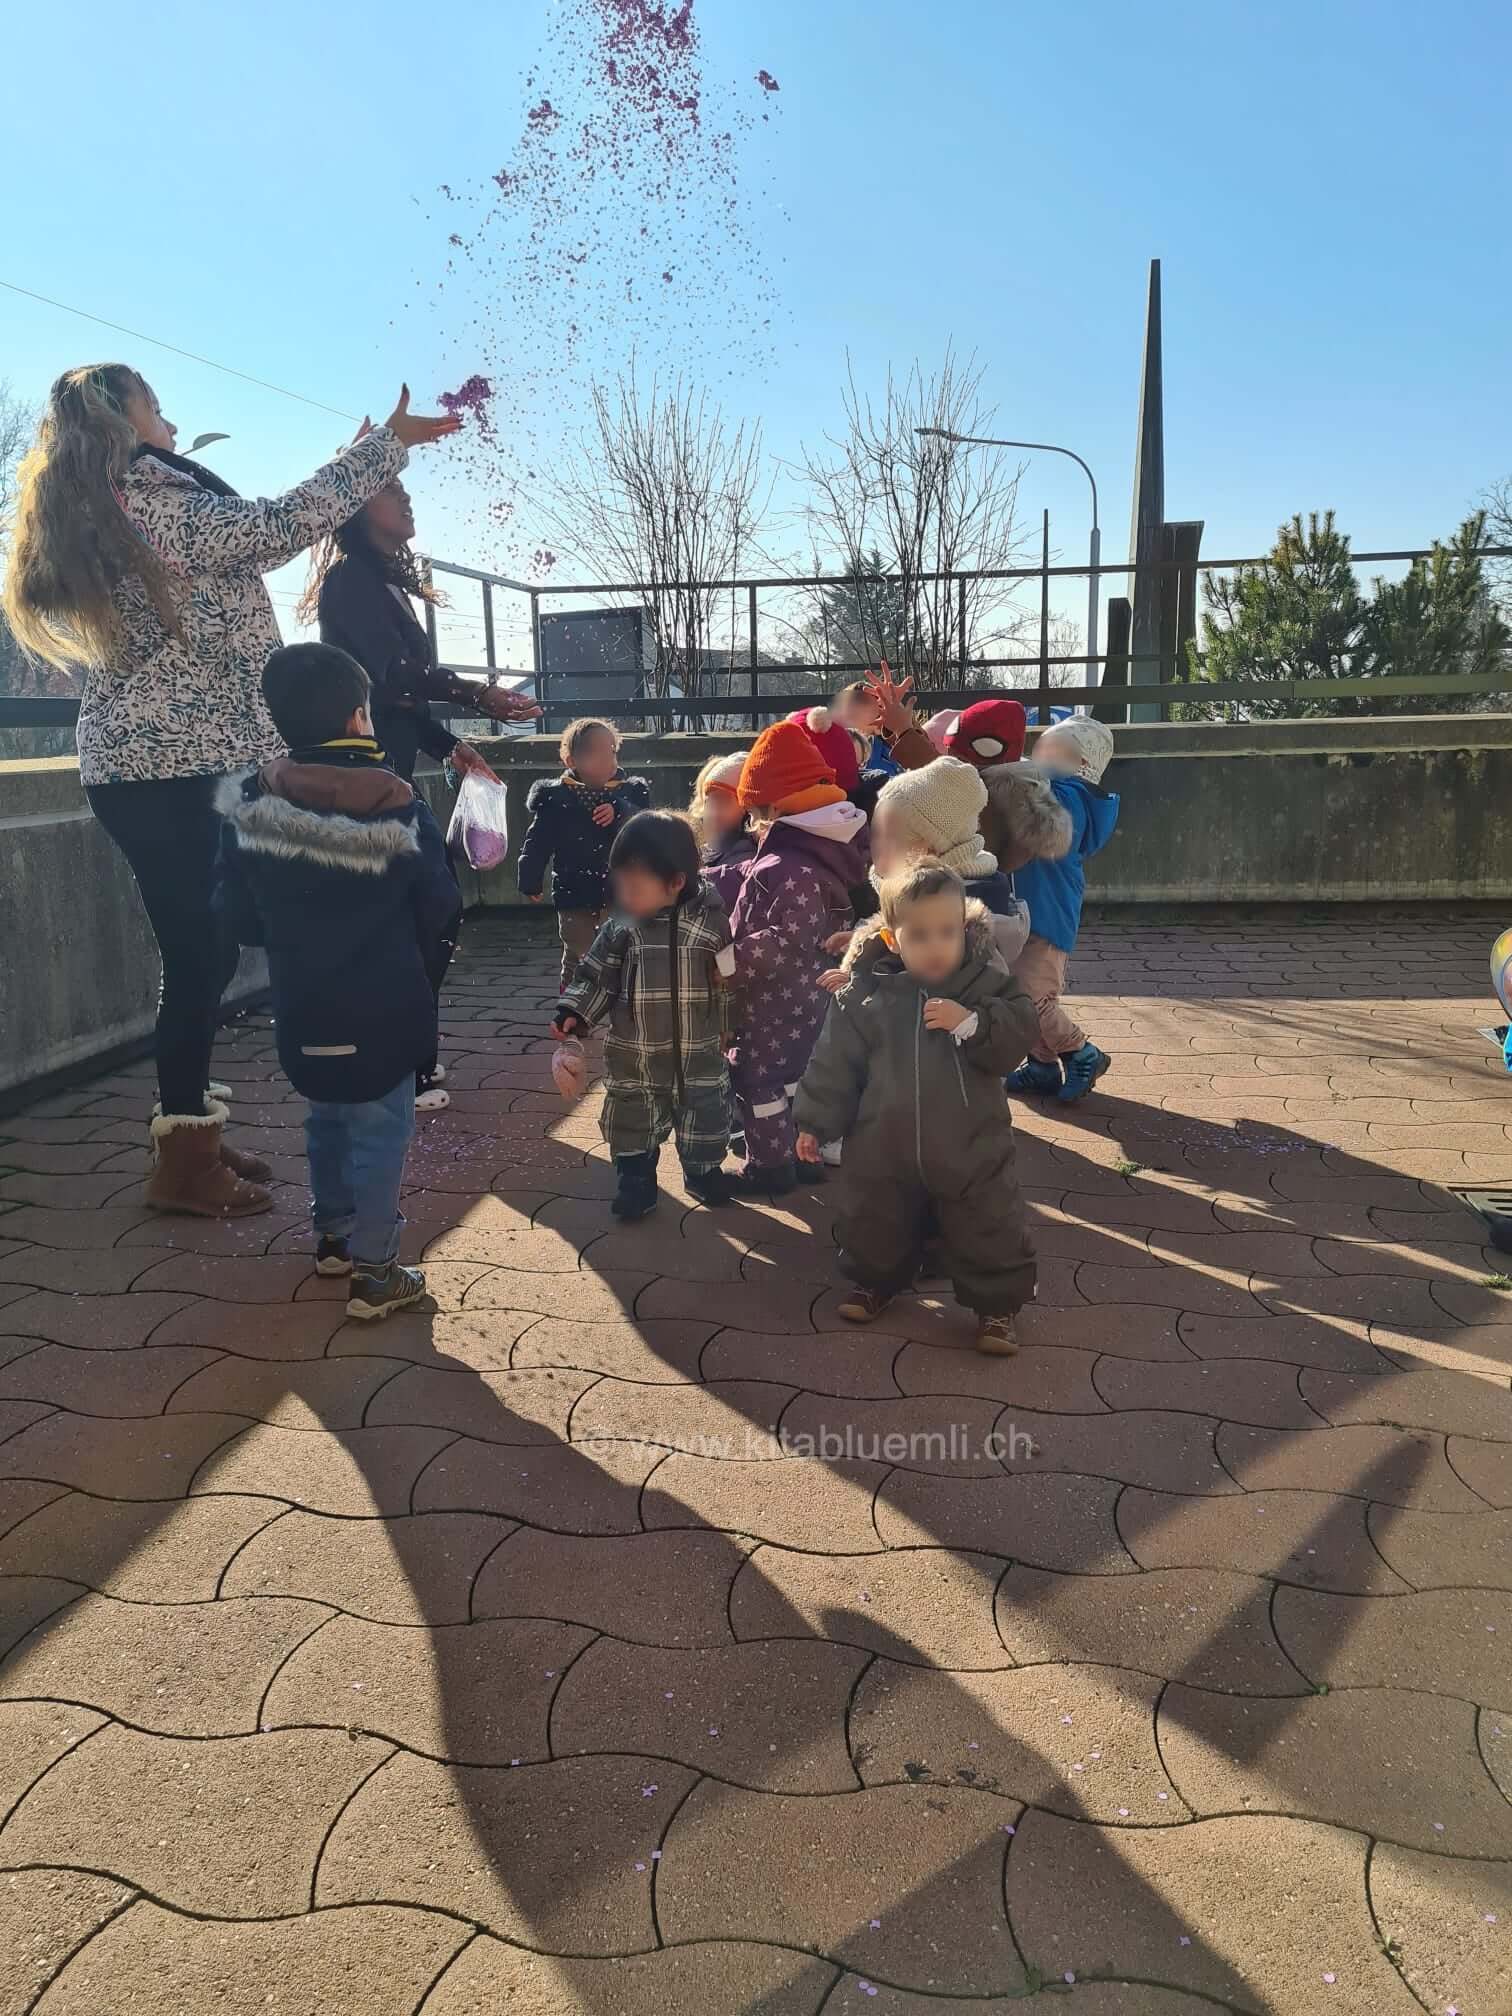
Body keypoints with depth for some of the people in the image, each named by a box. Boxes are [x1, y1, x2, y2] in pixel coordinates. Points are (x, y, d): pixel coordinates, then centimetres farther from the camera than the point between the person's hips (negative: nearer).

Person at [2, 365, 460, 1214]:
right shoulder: (157, 508, -12)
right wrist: (390, 442, -6)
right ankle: (183, 1164, 5)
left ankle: (191, 1134, 22)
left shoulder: (90, 523, 17)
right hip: (184, 770, -10)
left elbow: (239, 540, 26)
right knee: (203, 957, -4)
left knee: (202, 953, 13)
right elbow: (289, 521, -14)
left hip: (138, 767, 10)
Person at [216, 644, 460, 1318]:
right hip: (383, 1007, -4)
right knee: (380, 1129, 5)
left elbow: (240, 917, -1)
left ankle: (332, 1235, 38)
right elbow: (438, 907, -7)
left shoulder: (248, 805, -6)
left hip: (302, 1004, 4)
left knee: (326, 1118, 22)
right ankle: (373, 1272, 9)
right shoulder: (397, 808, -15)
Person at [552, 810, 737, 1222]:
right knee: (632, 1124, 12)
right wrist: (575, 1014, -12)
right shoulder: (621, 928, -9)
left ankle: (703, 1172, 39)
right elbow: (597, 976, 0)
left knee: (704, 1116, 16)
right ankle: (636, 1184, 32)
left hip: (699, 1055, -1)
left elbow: (732, 979, 0)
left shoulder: (712, 920, -11)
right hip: (635, 1058, 1)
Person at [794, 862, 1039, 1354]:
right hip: (883, 1147, 1)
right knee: (874, 1223, 18)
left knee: (988, 1230, 6)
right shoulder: (867, 992, -6)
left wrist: (972, 1022, -29)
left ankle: (996, 1304, 26)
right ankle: (875, 1282, 43)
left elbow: (1015, 1040, -12)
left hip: (970, 1148, -1)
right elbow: (836, 1061, 0)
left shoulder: (988, 985, -7)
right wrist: (816, 1122, 2)